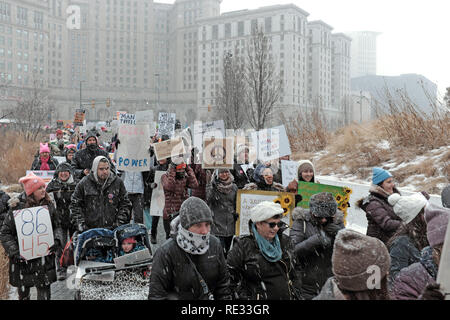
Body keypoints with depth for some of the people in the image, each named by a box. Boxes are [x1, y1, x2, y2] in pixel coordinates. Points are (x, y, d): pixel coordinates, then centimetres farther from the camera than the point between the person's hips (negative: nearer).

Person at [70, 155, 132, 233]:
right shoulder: (84, 184, 5)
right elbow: (75, 205, 9)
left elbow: (125, 204, 12)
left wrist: (119, 223, 2)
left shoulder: (117, 182, 7)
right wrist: (80, 224, 0)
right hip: (89, 230, 0)